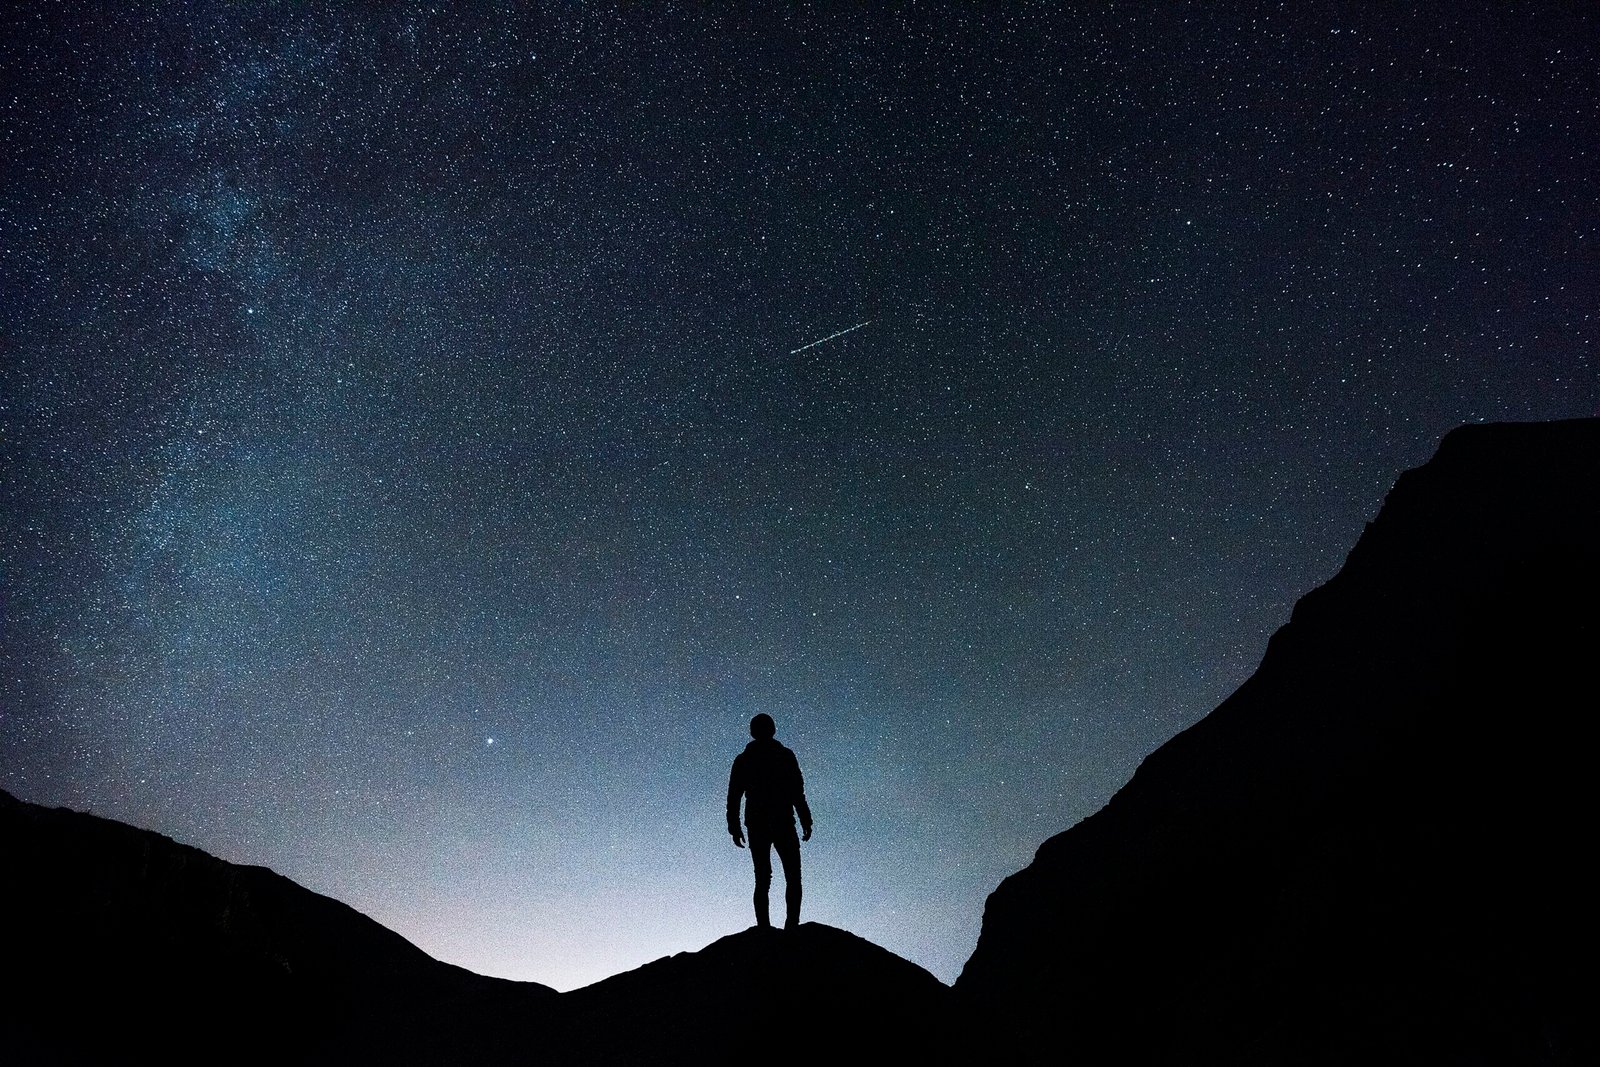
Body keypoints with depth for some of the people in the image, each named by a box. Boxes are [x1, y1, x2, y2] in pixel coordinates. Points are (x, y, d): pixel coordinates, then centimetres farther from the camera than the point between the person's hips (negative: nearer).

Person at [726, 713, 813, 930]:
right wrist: (806, 822, -2)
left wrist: (734, 828, 10)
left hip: (756, 827, 3)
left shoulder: (742, 760, 8)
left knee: (762, 879, 7)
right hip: (783, 824, -3)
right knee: (793, 877, 3)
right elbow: (797, 793, -5)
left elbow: (733, 797, 6)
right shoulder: (785, 756, -1)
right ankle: (791, 925, -13)